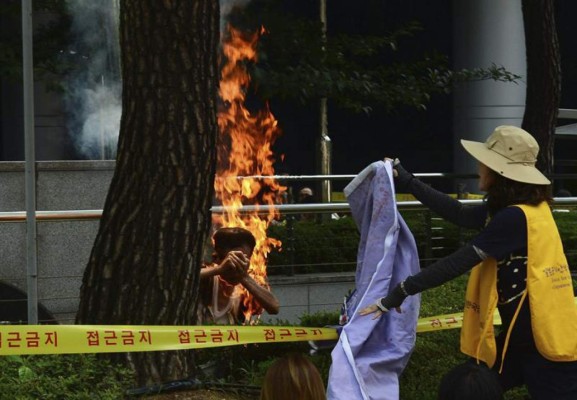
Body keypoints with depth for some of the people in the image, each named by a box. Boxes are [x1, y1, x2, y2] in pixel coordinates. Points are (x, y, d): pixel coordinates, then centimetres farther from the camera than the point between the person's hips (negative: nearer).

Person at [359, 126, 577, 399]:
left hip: (544, 340, -10)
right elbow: (460, 215, 14)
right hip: (524, 333, 10)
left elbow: (458, 263, -22)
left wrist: (402, 291, -18)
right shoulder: (525, 206, 8)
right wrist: (407, 183, 16)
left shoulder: (515, 217, -22)